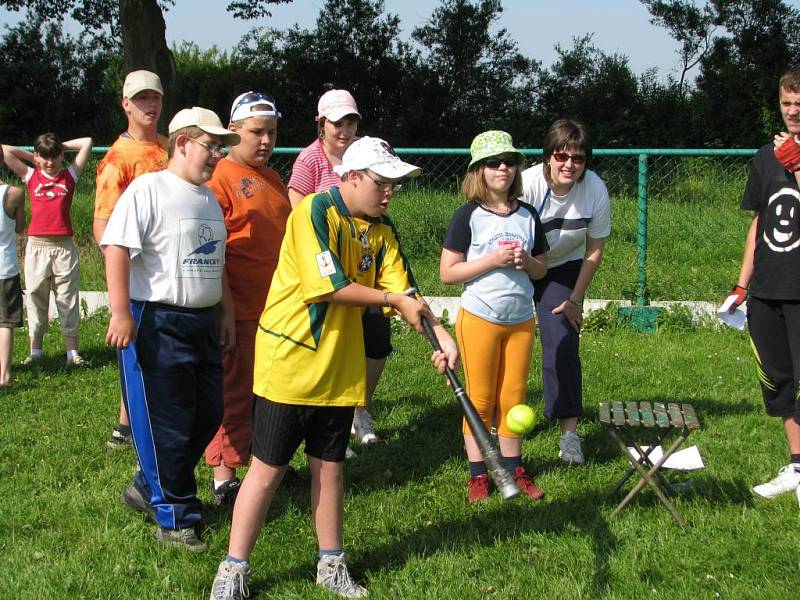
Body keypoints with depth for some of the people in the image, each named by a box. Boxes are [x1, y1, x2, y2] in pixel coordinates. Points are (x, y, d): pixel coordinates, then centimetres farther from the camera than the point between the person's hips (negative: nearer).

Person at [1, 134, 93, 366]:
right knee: (35, 297, 5)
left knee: (68, 299, 1)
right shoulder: (31, 176, 9)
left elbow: (87, 142, 5)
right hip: (37, 245, 1)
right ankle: (35, 350, 12)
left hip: (64, 246, -1)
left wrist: (62, 146, 14)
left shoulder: (69, 175, 8)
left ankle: (72, 351, 2)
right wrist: (31, 156, 14)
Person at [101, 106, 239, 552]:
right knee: (167, 424, -2)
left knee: (208, 416, 13)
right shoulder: (148, 189, -10)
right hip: (158, 323, -9)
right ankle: (174, 519, 11)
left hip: (203, 323, 9)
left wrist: (227, 311, 21)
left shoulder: (209, 197, 16)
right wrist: (121, 312, -23)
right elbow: (117, 248, -18)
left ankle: (149, 488, 30)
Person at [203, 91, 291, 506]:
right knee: (236, 392, -2)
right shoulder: (220, 177, -11)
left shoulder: (272, 179, 16)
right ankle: (224, 479, 6)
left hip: (277, 306, 8)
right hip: (239, 310, -8)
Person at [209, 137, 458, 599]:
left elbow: (404, 292, 1)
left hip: (340, 370, 6)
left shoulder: (381, 230, 6)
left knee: (329, 467, 13)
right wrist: (392, 300, -15)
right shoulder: (315, 211, -16)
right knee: (268, 469, 0)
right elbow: (328, 286, -23)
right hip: (289, 364, -6)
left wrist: (440, 334, -14)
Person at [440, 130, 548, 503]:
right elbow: (447, 273, -11)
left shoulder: (527, 215, 5)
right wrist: (493, 260, -20)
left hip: (521, 320, 4)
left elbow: (541, 269, 13)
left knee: (513, 398, 10)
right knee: (480, 400, 5)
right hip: (479, 317, -4)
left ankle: (513, 468, 22)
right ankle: (478, 475, 15)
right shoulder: (468, 216, -8)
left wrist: (526, 261, -10)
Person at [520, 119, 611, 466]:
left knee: (563, 343, -10)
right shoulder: (527, 185, -29)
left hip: (564, 268, 1)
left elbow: (595, 249, -8)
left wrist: (575, 299, -6)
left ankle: (569, 432, -7)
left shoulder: (596, 190, -21)